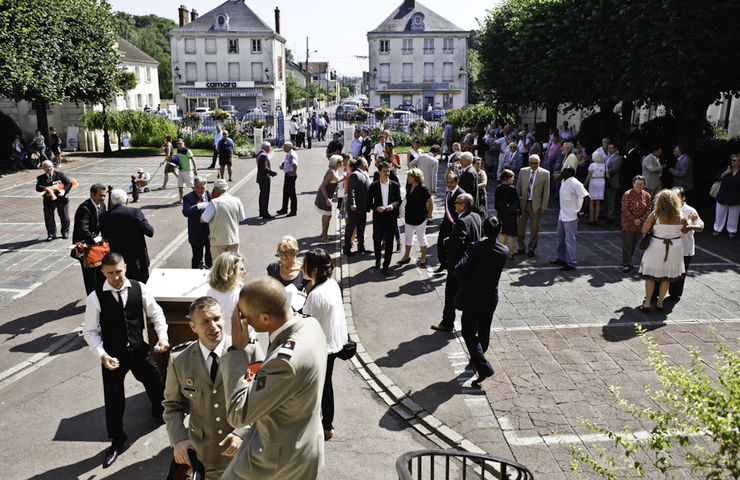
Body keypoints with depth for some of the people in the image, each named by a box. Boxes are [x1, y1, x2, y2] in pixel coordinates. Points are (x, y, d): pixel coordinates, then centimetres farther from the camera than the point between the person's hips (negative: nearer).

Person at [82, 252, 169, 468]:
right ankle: (117, 442, 33)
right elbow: (90, 331, -8)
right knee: (114, 401, 8)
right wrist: (102, 355, -21)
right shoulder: (95, 298, -15)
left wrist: (162, 335, -15)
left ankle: (159, 411, 56)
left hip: (139, 350, 2)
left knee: (156, 382, 20)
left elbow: (155, 313, 1)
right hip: (113, 356, -2)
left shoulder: (140, 289, -10)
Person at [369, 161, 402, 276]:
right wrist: (376, 207, -17)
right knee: (377, 240, 11)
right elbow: (370, 202, 2)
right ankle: (378, 259, 37)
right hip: (378, 217, 0)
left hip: (391, 217, 0)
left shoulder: (395, 185, 1)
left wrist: (393, 205, -16)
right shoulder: (373, 186, -1)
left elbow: (399, 200, 5)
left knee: (389, 242, 2)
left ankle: (386, 265, 11)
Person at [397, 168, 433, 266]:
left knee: (421, 237, 6)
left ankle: (423, 257, 20)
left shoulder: (423, 189, -16)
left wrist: (429, 214, -7)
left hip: (420, 218, -7)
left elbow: (431, 202, -12)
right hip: (409, 217, 7)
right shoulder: (409, 187, 4)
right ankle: (406, 256, 24)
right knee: (408, 236, 12)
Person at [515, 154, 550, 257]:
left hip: (536, 204, -2)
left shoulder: (545, 173, -3)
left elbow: (546, 192, -3)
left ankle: (531, 249, 20)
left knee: (534, 228, 6)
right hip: (523, 203, 2)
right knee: (520, 226, 6)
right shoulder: (523, 171, 5)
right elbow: (518, 188, 9)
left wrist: (544, 207, -6)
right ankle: (521, 248, 20)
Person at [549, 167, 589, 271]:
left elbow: (585, 196, -24)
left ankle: (571, 263, 5)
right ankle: (562, 258, 35)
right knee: (560, 237, 20)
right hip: (562, 215, 10)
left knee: (569, 240, -4)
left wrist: (579, 211, -20)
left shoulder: (575, 183, -20)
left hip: (571, 216, -10)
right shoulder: (563, 181, 8)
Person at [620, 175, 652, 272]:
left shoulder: (647, 196, 4)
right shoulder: (627, 194, -9)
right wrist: (634, 220, -16)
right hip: (628, 224, -4)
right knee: (627, 245, -2)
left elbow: (649, 209, 4)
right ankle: (626, 264, 7)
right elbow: (625, 210, -10)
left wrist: (641, 220, -11)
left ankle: (628, 262, 25)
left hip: (640, 225, 4)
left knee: (634, 245, 11)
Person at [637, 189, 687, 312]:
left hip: (657, 246, -2)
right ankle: (660, 303, 19)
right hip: (675, 247, 2)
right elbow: (685, 229, 10)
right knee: (666, 277, 14)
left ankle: (647, 304, 6)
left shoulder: (655, 215, -14)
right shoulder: (680, 217, -7)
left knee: (650, 276, 8)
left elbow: (644, 230, -10)